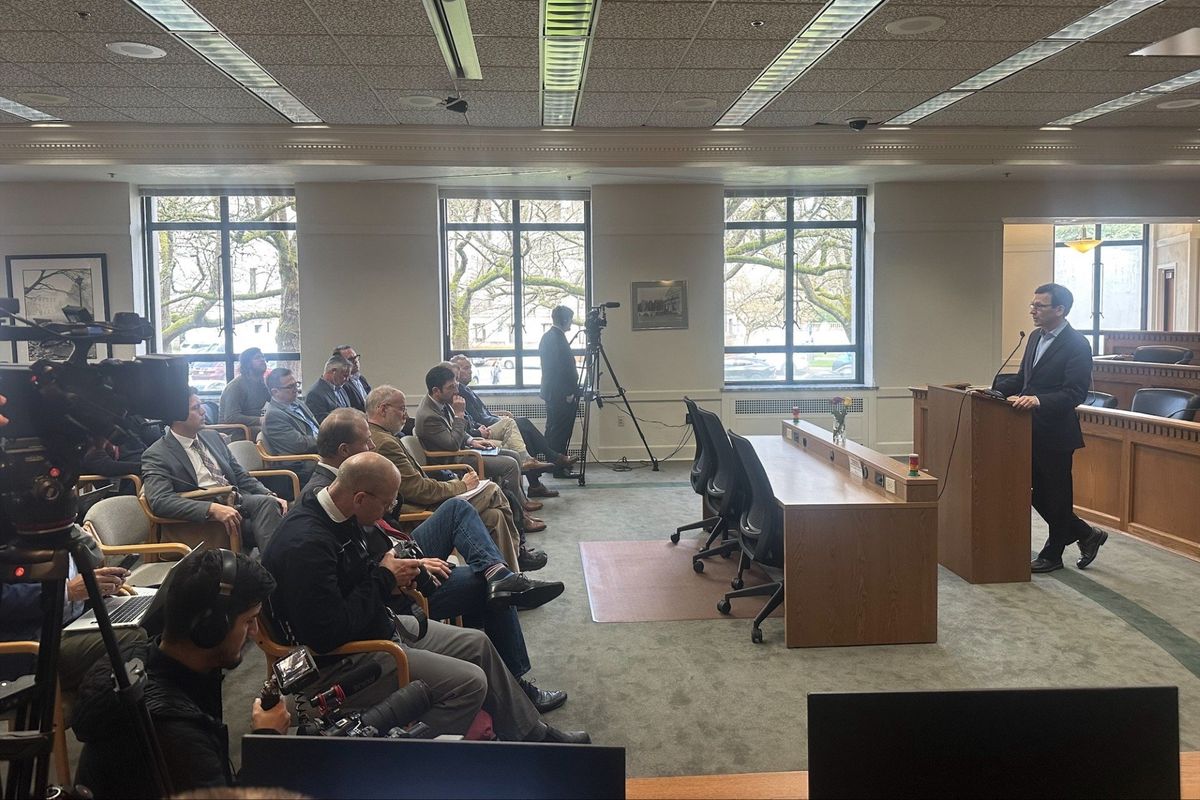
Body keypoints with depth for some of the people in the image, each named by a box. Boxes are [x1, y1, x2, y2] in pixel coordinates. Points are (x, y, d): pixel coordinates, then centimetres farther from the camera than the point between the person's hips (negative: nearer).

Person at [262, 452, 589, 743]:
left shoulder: (339, 516, 0)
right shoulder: (306, 543, -30)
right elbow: (328, 634, -32)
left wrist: (393, 575, -3)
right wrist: (384, 580, -20)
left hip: (381, 624, 10)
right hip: (344, 659, -10)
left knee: (477, 644, 13)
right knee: (469, 682, -16)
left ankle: (532, 733, 29)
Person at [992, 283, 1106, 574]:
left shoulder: (1077, 345, -15)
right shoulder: (1036, 337, 11)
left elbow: (1075, 393, -21)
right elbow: (1021, 378, 17)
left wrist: (1039, 400, -34)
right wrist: (994, 389, 1)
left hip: (1056, 432, -8)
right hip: (1033, 430, 8)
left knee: (1056, 494, 6)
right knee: (1037, 491, 14)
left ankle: (1052, 555, 21)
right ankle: (1086, 535, 32)